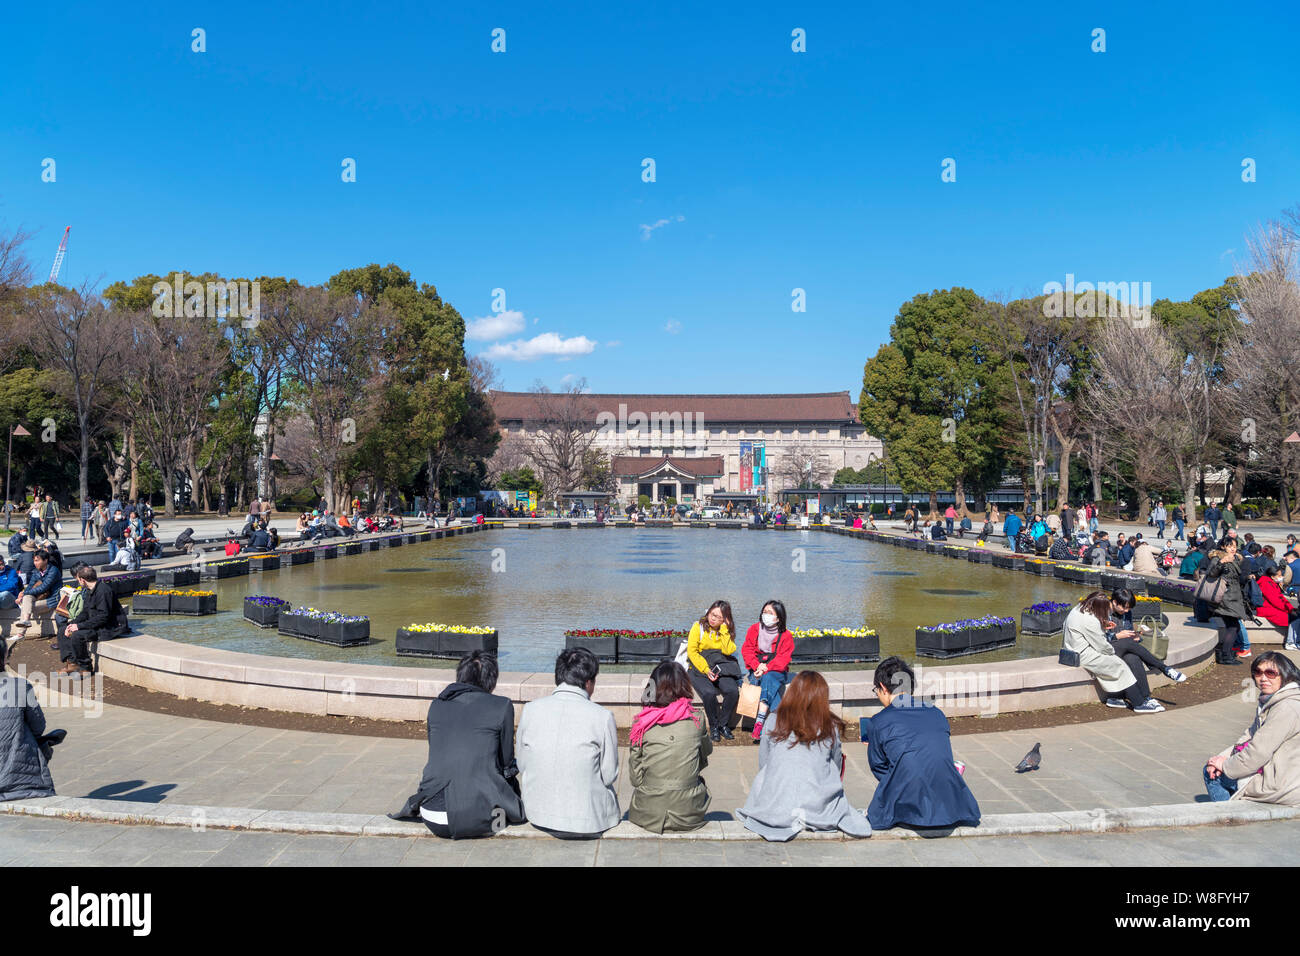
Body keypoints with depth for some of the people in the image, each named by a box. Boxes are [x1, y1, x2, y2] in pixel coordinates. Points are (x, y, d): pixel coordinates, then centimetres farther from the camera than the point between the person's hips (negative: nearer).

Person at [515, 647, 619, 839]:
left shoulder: (530, 710, -6)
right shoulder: (602, 716, -14)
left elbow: (522, 766, 2)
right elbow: (609, 776, -7)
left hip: (538, 816, 3)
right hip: (588, 821, -3)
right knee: (610, 790, 29)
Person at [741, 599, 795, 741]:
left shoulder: (786, 636, -2)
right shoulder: (754, 629, 5)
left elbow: (783, 659, -9)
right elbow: (747, 650, 1)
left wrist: (766, 669, -24)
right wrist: (757, 666, -17)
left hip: (776, 672, -2)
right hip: (756, 671, 2)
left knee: (768, 678, -35)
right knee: (768, 681, -33)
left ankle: (759, 723, -43)